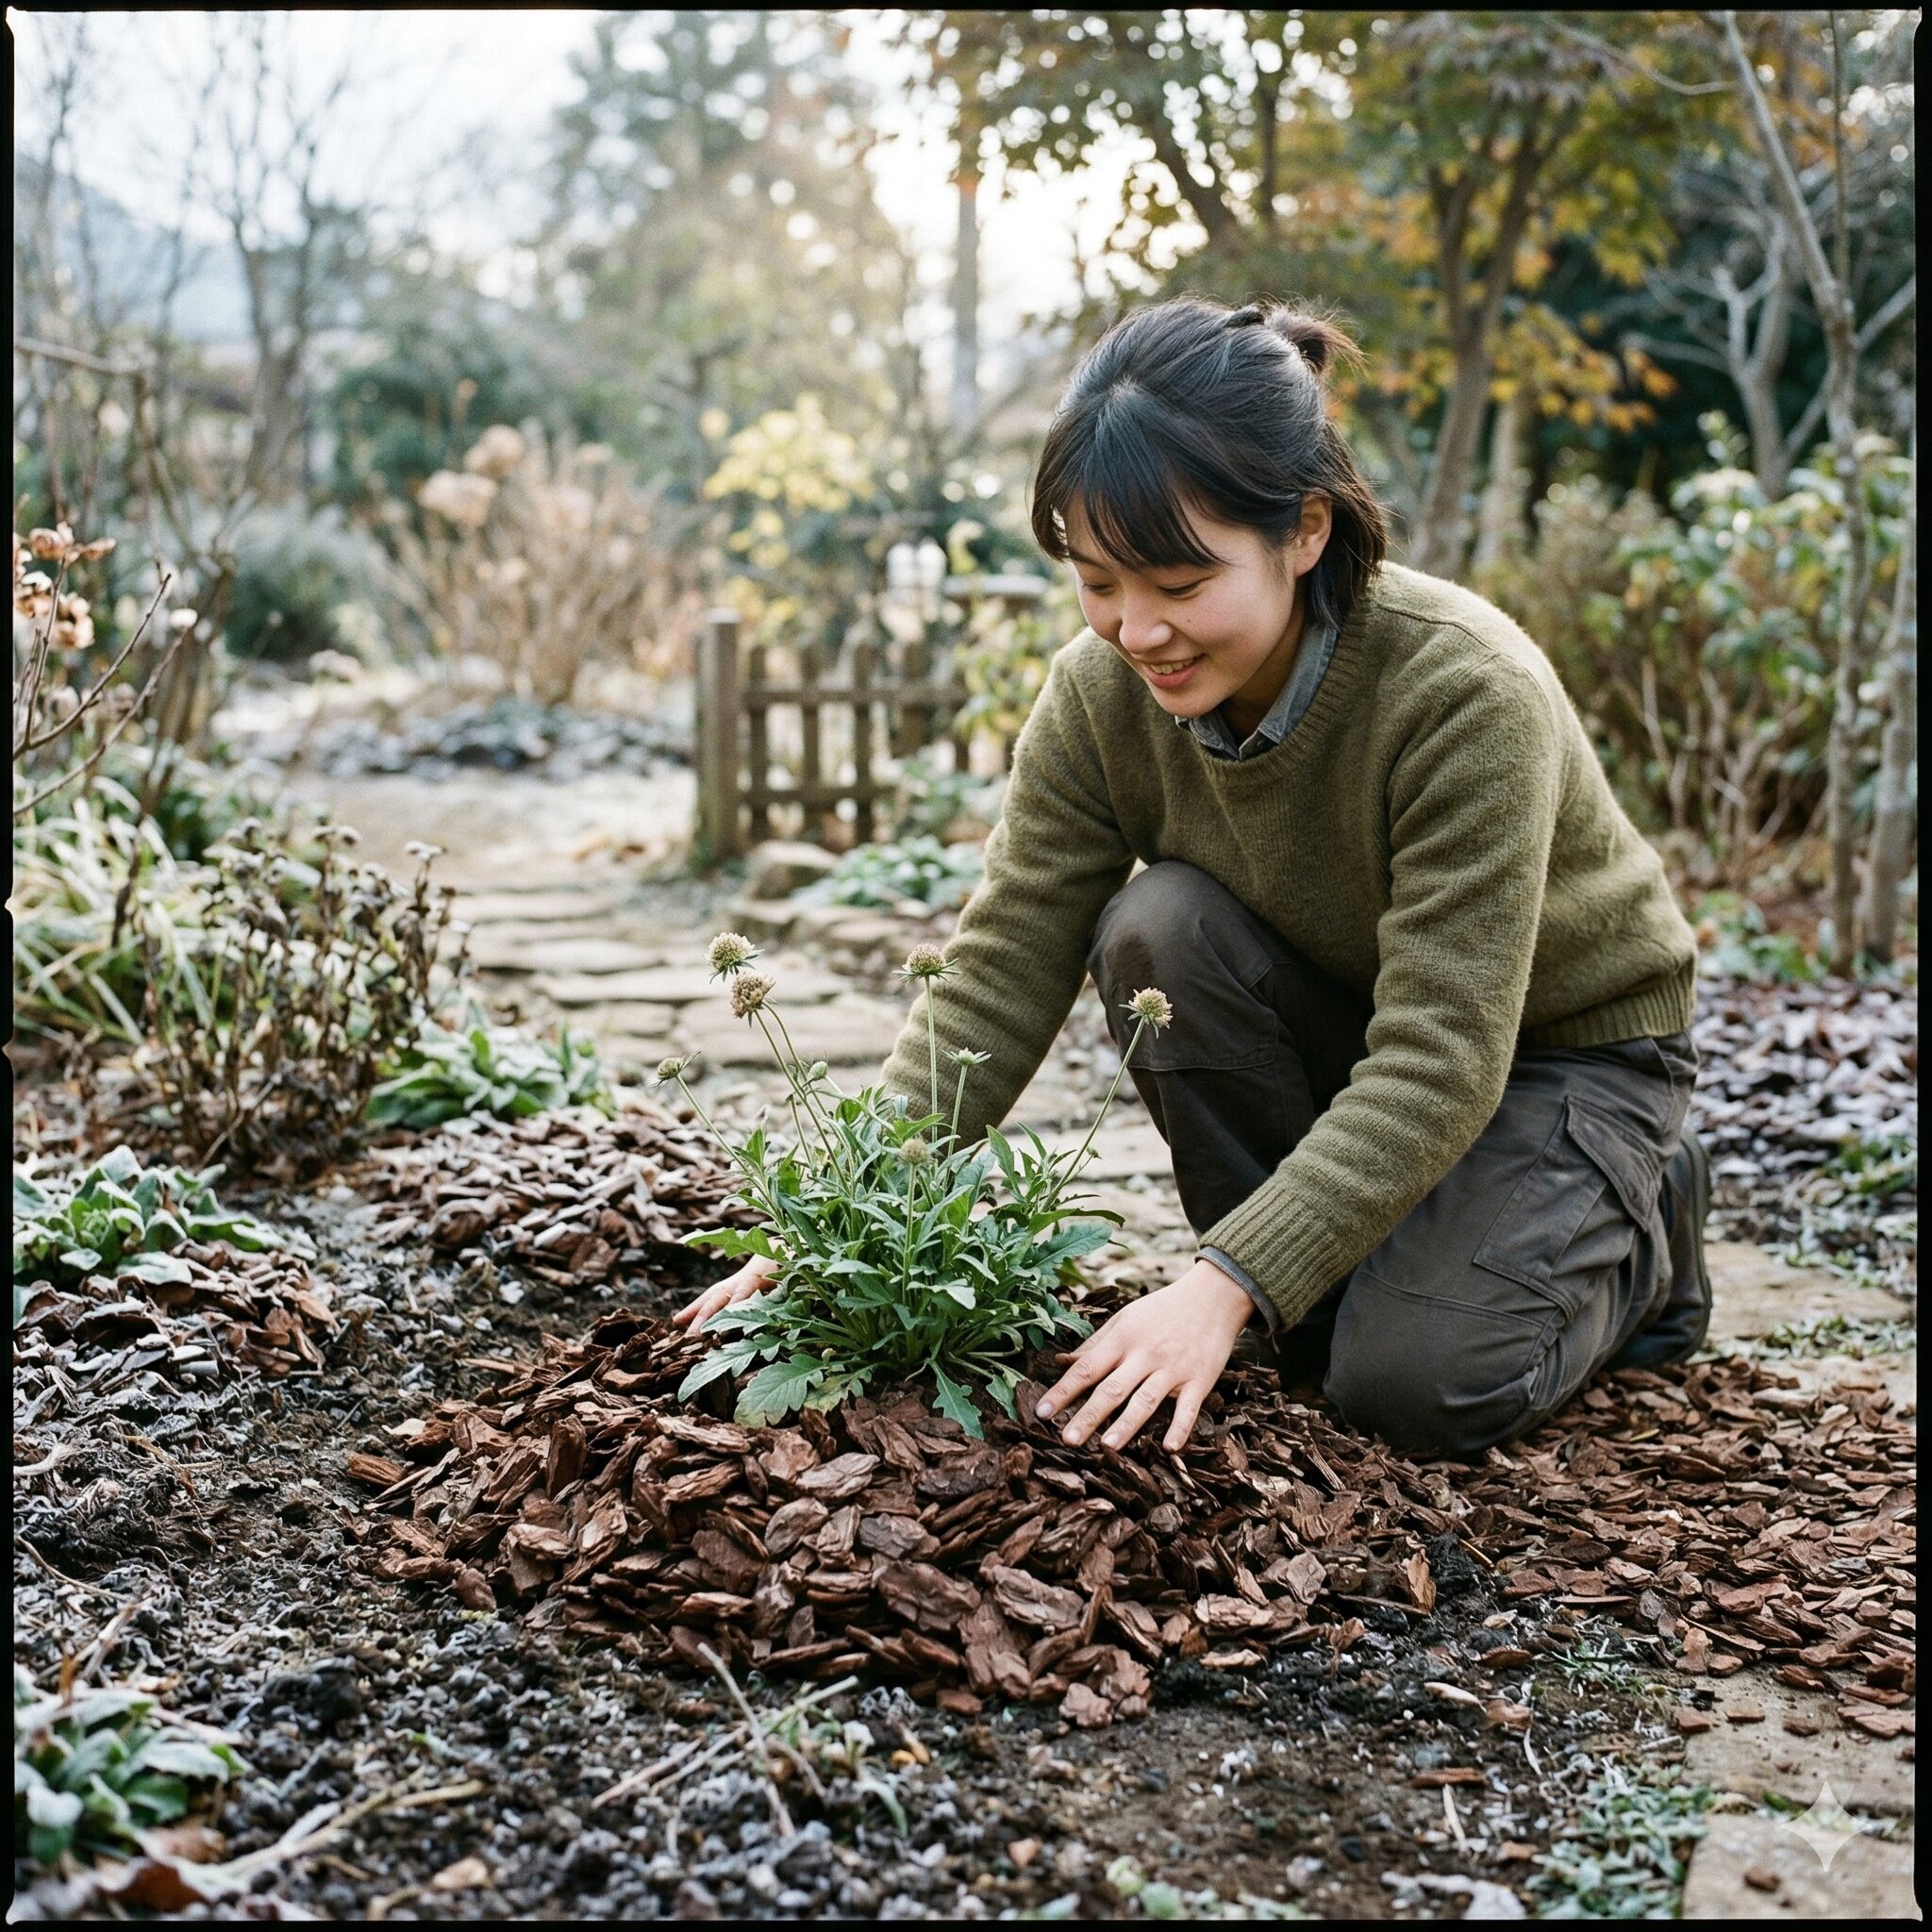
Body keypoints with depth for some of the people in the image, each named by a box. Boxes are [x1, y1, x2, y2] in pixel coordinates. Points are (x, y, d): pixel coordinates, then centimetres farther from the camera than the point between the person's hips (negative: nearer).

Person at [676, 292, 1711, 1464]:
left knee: (1420, 1382, -25)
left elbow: (1440, 1064, -37)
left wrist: (1222, 1288, -46)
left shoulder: (1466, 695, -35)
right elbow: (997, 982, -18)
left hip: (1566, 1046, -4)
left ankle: (1640, 1221, 8)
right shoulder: (1102, 694, -19)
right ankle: (1313, 1297, -6)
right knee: (1157, 927, -26)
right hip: (1345, 1027, 5)